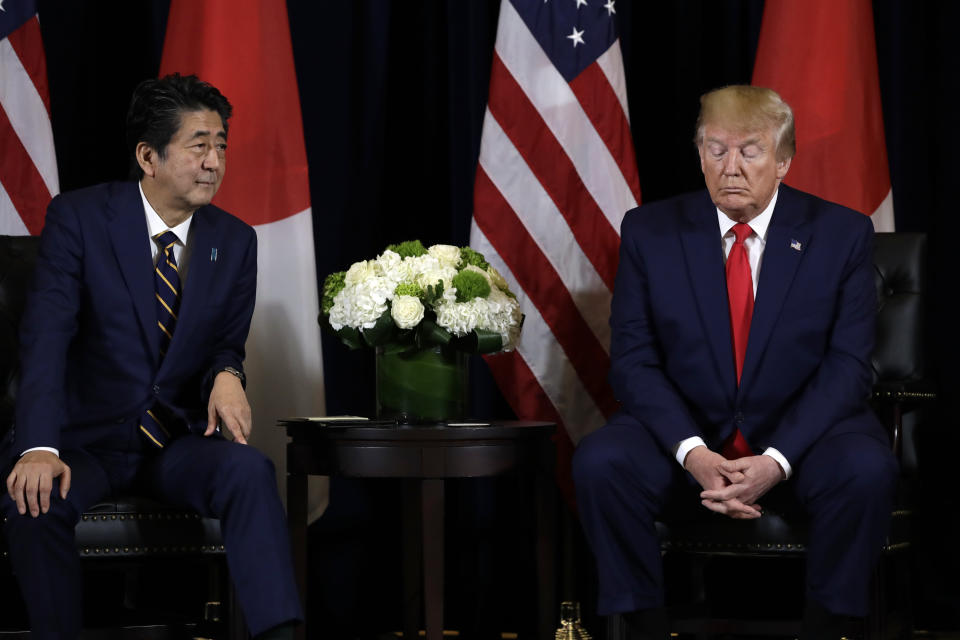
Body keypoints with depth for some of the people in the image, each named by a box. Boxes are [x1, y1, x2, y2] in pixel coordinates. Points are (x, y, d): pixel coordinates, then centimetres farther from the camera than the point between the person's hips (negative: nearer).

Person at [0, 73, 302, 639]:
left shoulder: (235, 241, 5)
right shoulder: (79, 218, -7)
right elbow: (46, 337, -17)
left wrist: (226, 373, -13)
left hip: (179, 443, 3)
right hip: (86, 438, -2)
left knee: (250, 471, -30)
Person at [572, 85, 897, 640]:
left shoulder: (842, 235, -1)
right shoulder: (650, 231, 2)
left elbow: (848, 365, -6)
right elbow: (633, 360, -2)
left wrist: (777, 461, -21)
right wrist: (692, 452, -20)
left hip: (800, 434, -1)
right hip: (684, 432, 1)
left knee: (866, 469, -32)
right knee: (601, 463, -29)